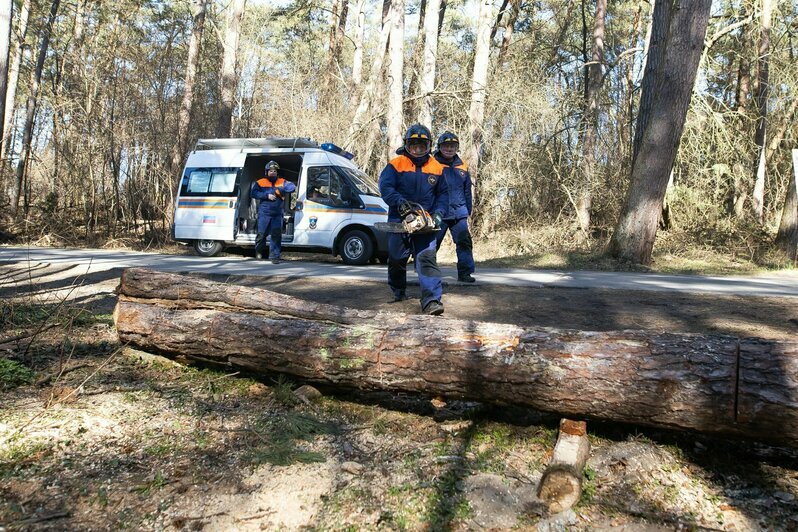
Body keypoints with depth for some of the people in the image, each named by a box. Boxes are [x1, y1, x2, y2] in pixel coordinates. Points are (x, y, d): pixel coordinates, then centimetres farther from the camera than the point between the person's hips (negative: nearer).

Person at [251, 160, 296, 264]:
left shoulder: (282, 182, 10)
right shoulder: (260, 182, 5)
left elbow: (292, 187, -4)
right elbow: (253, 193, -4)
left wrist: (281, 189, -17)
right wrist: (267, 196, -13)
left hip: (277, 214, 1)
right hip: (264, 213, -1)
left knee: (276, 235, -4)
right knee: (262, 233, 4)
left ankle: (275, 256, 2)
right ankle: (259, 252, 31)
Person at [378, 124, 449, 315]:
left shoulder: (436, 168, 7)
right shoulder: (395, 164, -2)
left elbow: (443, 193, 13)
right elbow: (385, 187, -11)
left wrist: (438, 212, -3)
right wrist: (399, 201, -27)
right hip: (399, 220, 0)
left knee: (427, 258, -13)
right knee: (397, 258, 12)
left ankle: (432, 300, -22)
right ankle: (398, 291, 38)